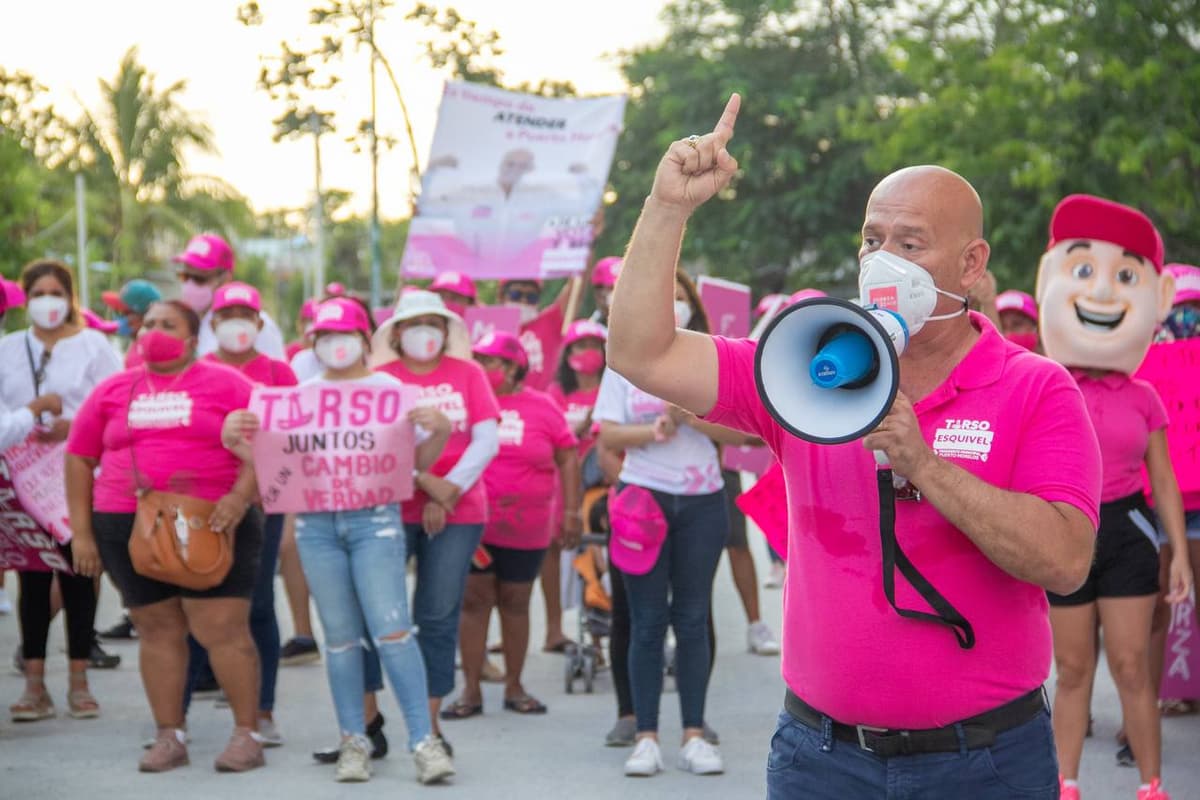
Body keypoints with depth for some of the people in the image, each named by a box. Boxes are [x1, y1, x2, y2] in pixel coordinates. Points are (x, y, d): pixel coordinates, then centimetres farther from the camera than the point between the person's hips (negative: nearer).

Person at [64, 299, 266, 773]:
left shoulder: (225, 384, 2)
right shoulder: (112, 391, 11)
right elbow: (79, 460, 13)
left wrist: (241, 497, -19)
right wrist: (81, 532, 7)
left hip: (212, 526, -3)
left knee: (224, 630, -5)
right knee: (158, 632, 8)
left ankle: (247, 734, 5)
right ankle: (170, 737, 16)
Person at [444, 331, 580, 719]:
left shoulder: (541, 406, 0)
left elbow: (567, 457, 4)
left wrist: (572, 510, 0)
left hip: (526, 526, 0)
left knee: (515, 601, 10)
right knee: (474, 600, 1)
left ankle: (514, 687, 20)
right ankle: (471, 690, 7)